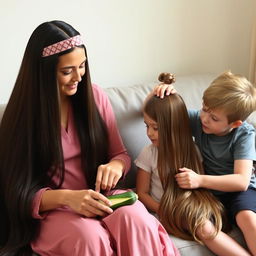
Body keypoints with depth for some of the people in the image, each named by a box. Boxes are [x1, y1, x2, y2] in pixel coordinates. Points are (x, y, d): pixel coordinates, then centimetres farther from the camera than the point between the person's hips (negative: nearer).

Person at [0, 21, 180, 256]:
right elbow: (20, 194, -7)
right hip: (51, 211, -3)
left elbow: (120, 154, 9)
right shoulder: (22, 115, -8)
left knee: (136, 218, -30)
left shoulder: (94, 96, 2)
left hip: (100, 198, 4)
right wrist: (67, 197, -27)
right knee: (91, 236, -36)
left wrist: (115, 166, -16)